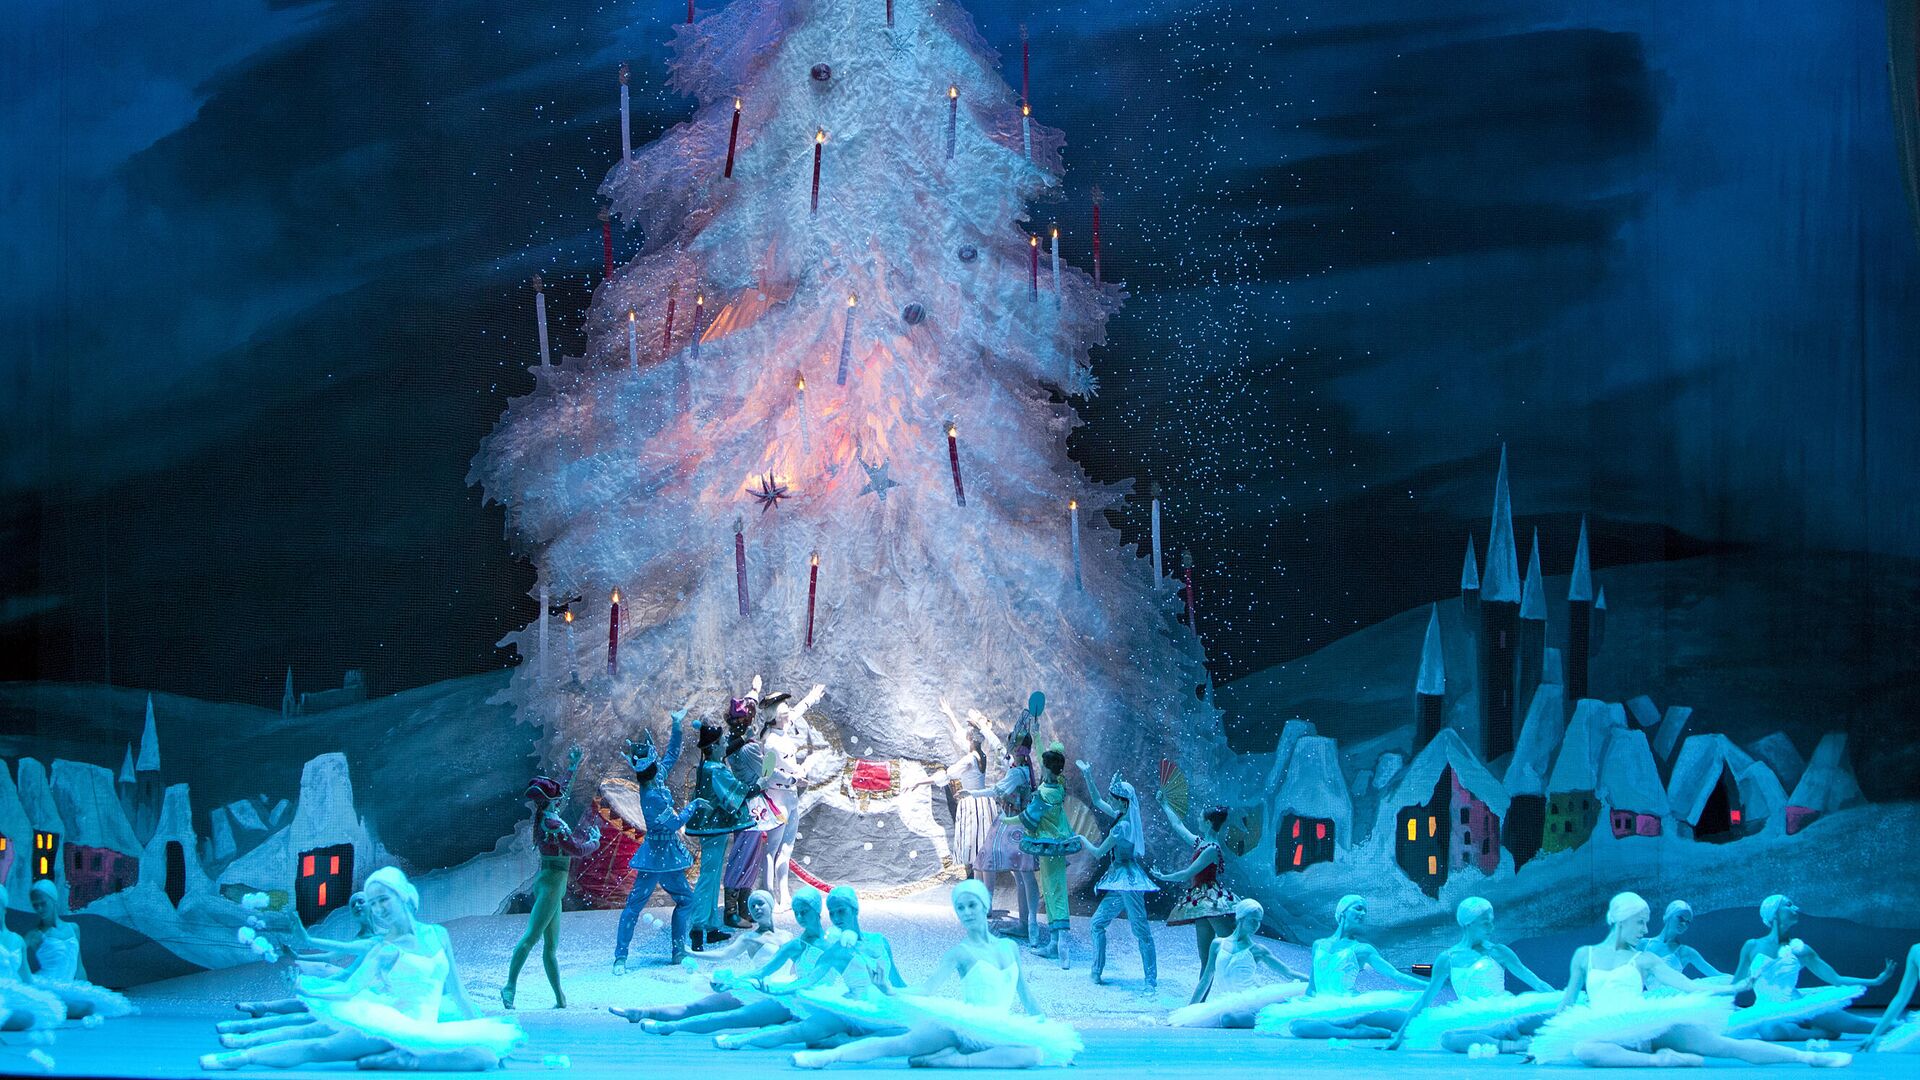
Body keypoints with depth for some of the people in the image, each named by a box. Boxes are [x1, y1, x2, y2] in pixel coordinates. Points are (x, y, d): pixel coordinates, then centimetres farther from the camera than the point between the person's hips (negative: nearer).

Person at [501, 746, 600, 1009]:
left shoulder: (546, 817, 11)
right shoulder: (553, 823, -15)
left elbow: (562, 790, 30)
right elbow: (577, 849, -13)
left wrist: (573, 767, 38)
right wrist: (594, 840, 6)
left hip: (547, 881, 10)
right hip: (552, 882, -10)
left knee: (551, 944, 8)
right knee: (532, 936, -15)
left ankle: (560, 998, 9)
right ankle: (511, 985, -21)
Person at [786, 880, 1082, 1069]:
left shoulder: (1009, 948, 16)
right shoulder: (959, 953, 4)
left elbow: (1026, 996, 24)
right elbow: (925, 991, -6)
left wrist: (1050, 1034, 23)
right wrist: (888, 992, -23)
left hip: (1001, 1030, 3)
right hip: (965, 1024, -3)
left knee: (1037, 1054, -32)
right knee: (899, 1044, -28)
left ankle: (951, 1060, -29)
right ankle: (828, 1055, -37)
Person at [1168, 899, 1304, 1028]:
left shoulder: (1257, 951, 5)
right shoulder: (1218, 945, 10)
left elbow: (1288, 973, 4)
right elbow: (1205, 980, 17)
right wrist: (1189, 1008, 17)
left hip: (1246, 1005, -3)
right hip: (1220, 1004, 3)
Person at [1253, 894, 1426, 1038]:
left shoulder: (1362, 950, 12)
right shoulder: (1319, 945, 19)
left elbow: (1395, 975, 4)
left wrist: (1430, 986, -5)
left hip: (1350, 1006, -2)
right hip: (1321, 1006, 2)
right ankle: (1356, 1032, -37)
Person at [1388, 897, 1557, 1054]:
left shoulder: (1498, 953, 11)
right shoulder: (1448, 959, 10)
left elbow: (1536, 982, 12)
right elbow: (1424, 1000, 14)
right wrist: (1400, 1035, 13)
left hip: (1504, 1013, 1)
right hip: (1472, 1021, -1)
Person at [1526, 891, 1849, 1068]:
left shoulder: (1643, 961, 16)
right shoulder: (1585, 955, 15)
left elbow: (1688, 985, 8)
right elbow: (1567, 1001, 21)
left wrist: (1731, 988, -5)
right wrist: (1540, 1044, 18)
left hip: (1650, 1028, 1)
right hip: (1609, 1036, -1)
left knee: (1727, 1044, -14)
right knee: (1581, 1050, -41)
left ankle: (1810, 1057, -13)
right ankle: (1661, 1060, -35)